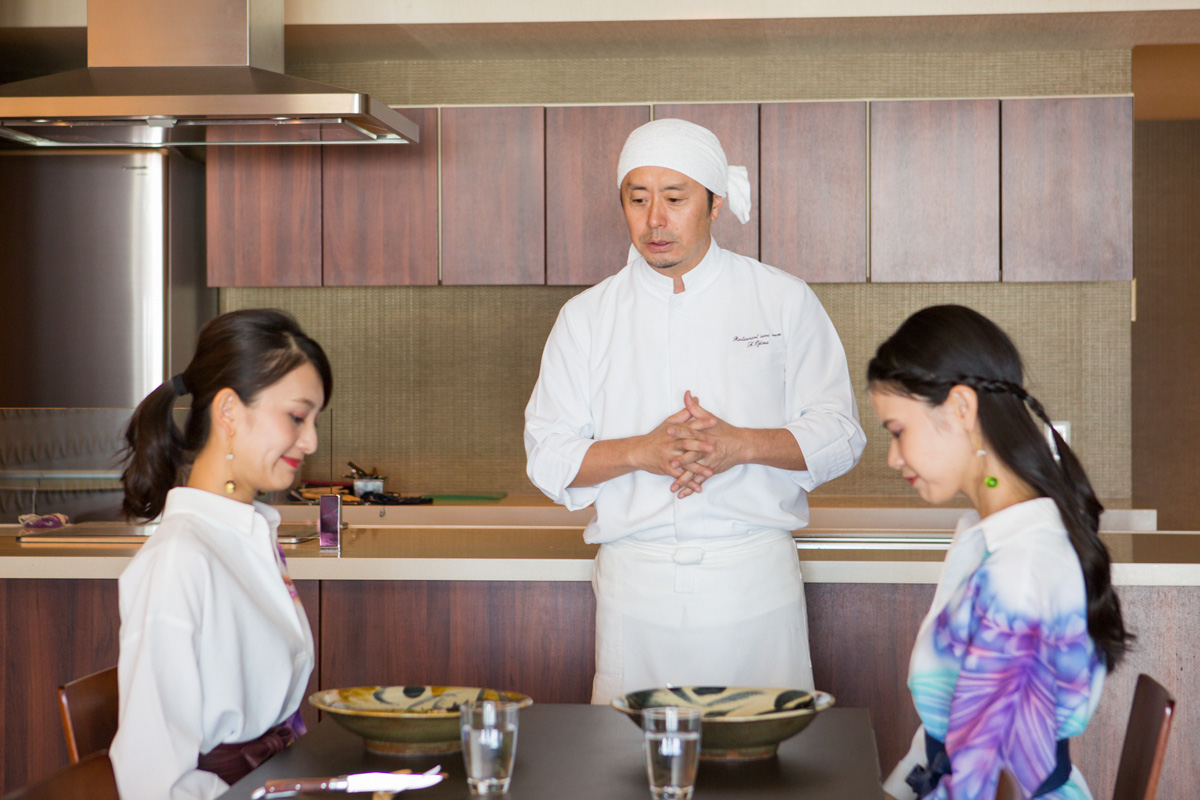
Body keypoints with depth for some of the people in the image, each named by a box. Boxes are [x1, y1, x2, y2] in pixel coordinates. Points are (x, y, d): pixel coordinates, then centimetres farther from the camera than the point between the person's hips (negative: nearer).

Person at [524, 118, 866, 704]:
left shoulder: (784, 301, 4)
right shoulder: (587, 316, 7)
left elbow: (839, 435, 3)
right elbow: (549, 457, 4)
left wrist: (742, 445, -15)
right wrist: (642, 451, -14)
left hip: (755, 579, -1)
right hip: (636, 584, 1)